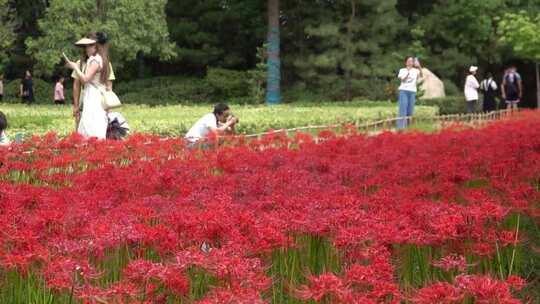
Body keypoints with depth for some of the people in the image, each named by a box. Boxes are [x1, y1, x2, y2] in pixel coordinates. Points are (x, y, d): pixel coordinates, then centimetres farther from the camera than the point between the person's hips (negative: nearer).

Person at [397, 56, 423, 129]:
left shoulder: (416, 71, 5)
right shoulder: (402, 70, 7)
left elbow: (421, 76, -15)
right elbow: (402, 79, -8)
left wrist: (419, 67, -31)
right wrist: (408, 72, -22)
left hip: (412, 91, 2)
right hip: (404, 90, -2)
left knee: (410, 111, 3)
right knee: (403, 110, -9)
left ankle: (407, 127, 9)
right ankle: (400, 127, -11)